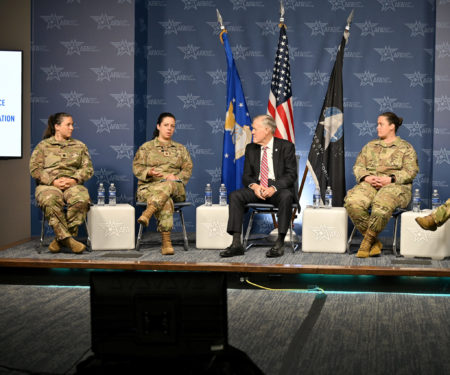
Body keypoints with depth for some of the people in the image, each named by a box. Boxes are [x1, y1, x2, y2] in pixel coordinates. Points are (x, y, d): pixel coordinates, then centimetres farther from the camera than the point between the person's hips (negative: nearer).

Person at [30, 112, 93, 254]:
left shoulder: (80, 146, 21)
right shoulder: (43, 145, 14)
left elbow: (88, 168, 11)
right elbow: (35, 169, 3)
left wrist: (73, 180, -8)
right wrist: (53, 181, -12)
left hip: (73, 185, 2)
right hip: (48, 185, -1)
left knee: (82, 199, -35)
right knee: (50, 200, -39)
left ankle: (61, 238, -25)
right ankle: (67, 238, -34)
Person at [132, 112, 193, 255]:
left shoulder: (180, 149, 24)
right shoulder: (146, 147, 18)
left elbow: (188, 168, 13)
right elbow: (136, 167, 8)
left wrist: (177, 177, -9)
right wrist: (148, 172, -15)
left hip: (175, 187, 1)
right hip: (149, 187, -1)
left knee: (167, 186, -40)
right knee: (166, 202, -38)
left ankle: (147, 214, -56)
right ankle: (166, 243, -48)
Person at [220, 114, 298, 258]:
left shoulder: (286, 147, -2)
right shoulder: (250, 148, 12)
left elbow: (291, 175, -9)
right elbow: (246, 175, 10)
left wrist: (274, 188, -25)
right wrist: (254, 186, -15)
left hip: (279, 189, -4)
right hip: (257, 189, 4)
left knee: (286, 196, -37)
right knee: (235, 196, -22)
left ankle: (279, 243, -32)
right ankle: (236, 244, -25)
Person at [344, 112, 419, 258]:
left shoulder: (405, 147, 13)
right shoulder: (370, 146, 26)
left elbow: (411, 171, 1)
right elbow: (358, 166, 17)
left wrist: (391, 179, -15)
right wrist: (367, 177, -5)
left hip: (394, 185, -4)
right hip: (369, 184, 4)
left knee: (381, 205, -40)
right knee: (352, 202, -30)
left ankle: (368, 240, -21)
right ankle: (375, 243, -21)